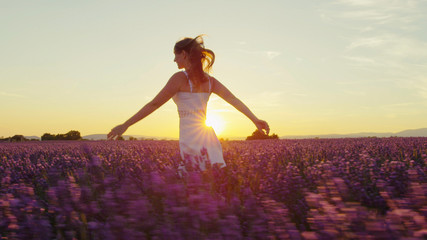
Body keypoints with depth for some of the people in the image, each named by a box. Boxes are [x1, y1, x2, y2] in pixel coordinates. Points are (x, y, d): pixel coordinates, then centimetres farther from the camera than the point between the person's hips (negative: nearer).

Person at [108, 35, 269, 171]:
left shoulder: (180, 78, -8)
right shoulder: (209, 80, 11)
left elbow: (154, 105, -7)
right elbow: (234, 100, 6)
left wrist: (126, 125, -2)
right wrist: (255, 119, 9)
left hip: (191, 138, -7)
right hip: (207, 136, 7)